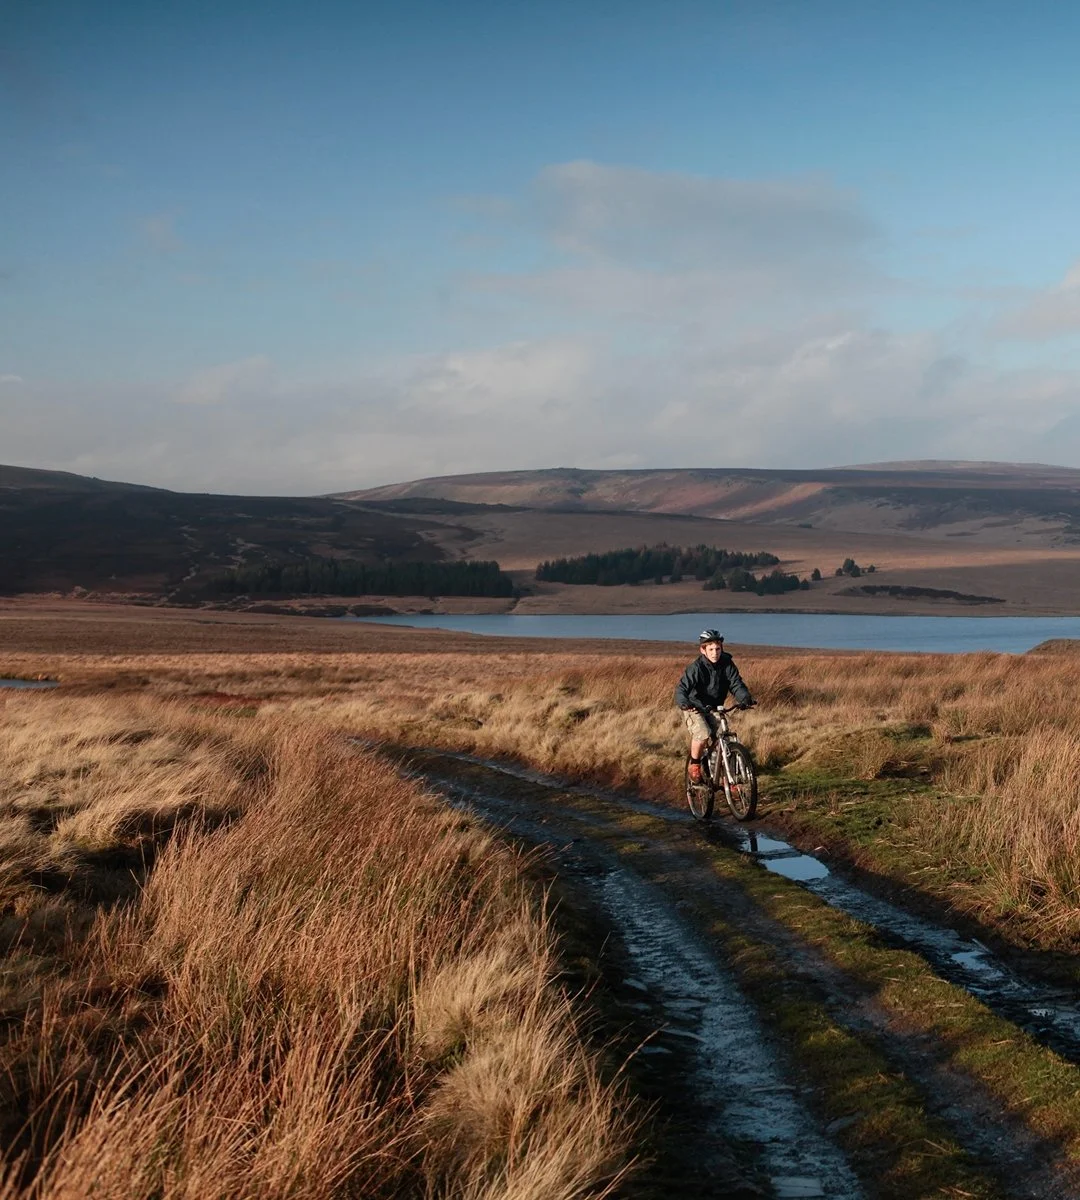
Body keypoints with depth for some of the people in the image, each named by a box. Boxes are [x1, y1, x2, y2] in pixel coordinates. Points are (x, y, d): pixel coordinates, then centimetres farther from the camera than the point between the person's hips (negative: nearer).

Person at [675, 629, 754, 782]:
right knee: (702, 734, -28)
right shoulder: (696, 668, -23)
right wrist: (684, 703, -52)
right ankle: (694, 765, -4)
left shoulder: (727, 664, -12)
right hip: (694, 708, -4)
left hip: (714, 708, 4)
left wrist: (745, 698, -38)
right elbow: (681, 689, -31)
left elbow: (737, 684, -16)